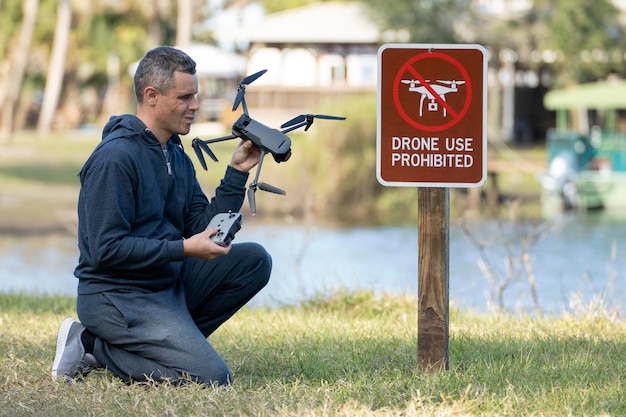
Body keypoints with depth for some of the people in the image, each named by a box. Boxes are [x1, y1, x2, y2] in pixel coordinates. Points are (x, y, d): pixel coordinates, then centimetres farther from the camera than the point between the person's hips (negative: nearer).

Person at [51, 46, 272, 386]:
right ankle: (96, 347, -5)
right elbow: (106, 249, -21)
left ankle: (171, 337, -2)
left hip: (170, 281, 9)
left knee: (253, 261, -3)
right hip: (117, 294, -9)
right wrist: (183, 249, -21)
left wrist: (237, 172, 3)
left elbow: (205, 231, 11)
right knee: (212, 377, -19)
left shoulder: (176, 156, 12)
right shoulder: (115, 159, -17)